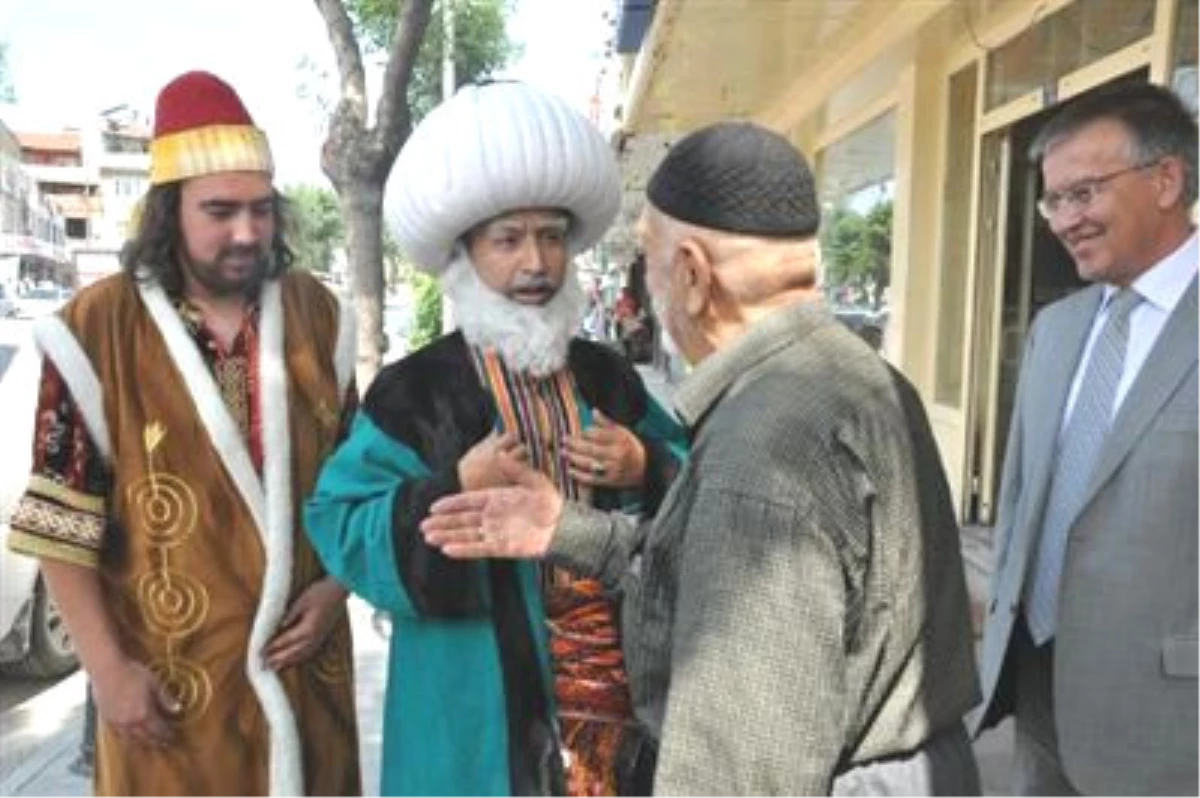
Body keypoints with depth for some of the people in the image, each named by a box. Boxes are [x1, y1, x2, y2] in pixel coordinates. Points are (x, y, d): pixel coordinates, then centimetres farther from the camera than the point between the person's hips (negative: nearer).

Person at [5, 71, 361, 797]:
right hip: (171, 675, -3)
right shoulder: (99, 328, -11)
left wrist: (337, 584, -3)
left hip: (304, 654, 3)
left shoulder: (316, 313, 0)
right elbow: (61, 520, -8)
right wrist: (107, 667, -9)